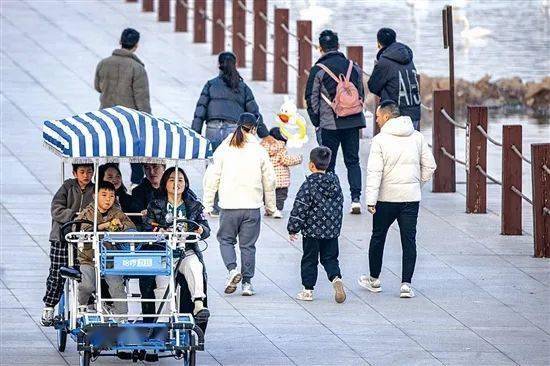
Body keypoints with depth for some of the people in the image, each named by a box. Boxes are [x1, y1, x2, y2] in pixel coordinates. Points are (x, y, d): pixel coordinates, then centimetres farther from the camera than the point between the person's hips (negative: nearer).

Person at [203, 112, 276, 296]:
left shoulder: (224, 149, -2)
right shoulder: (259, 151, -1)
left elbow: (212, 178, -2)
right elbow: (269, 181, 5)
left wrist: (208, 204, 5)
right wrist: (270, 205, 18)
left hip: (229, 205, -1)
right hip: (252, 205, 1)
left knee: (226, 239, 15)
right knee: (248, 244, 9)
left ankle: (232, 269, -8)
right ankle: (247, 282, 10)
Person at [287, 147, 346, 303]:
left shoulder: (309, 185, -15)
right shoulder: (335, 182, 2)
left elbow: (299, 208, -14)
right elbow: (339, 204, 13)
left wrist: (293, 228, -4)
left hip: (312, 231, -4)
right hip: (332, 231, 4)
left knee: (309, 260, 9)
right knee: (330, 258, 13)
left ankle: (308, 290, 12)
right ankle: (336, 278, -13)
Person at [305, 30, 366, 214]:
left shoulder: (318, 70, -7)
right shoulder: (353, 67, 5)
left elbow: (311, 99, -4)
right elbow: (361, 94, 14)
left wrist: (316, 122, 7)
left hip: (329, 123, -3)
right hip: (353, 122, 3)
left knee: (328, 164, 5)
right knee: (352, 161, 10)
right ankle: (356, 198, -1)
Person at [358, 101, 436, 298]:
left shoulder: (380, 140, -10)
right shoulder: (417, 137, 3)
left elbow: (374, 172, -14)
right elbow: (429, 165, 7)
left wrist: (371, 200, -14)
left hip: (386, 197, -3)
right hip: (411, 197, 3)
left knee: (378, 238, 15)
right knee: (409, 240, 4)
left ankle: (374, 279, 27)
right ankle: (406, 283, -2)